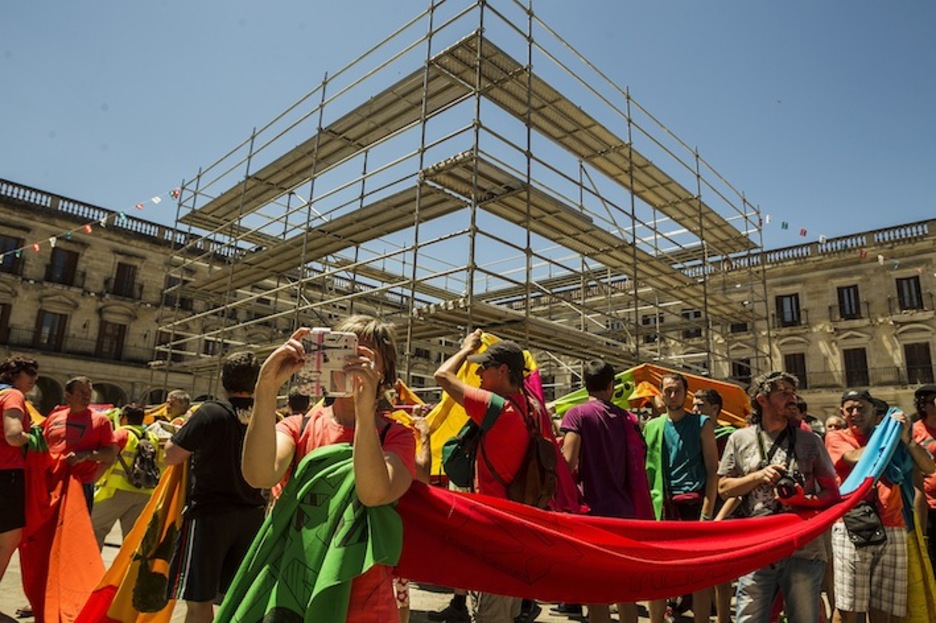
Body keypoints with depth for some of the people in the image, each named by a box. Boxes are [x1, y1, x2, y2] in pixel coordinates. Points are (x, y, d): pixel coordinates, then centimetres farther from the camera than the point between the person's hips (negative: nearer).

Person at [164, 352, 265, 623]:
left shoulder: (210, 412, -14)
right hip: (251, 516, 5)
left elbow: (171, 456, -8)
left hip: (209, 513, -4)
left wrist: (185, 430, 8)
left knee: (199, 600, 7)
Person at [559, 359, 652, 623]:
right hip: (623, 511, 6)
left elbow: (568, 462, -19)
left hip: (592, 510, -5)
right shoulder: (627, 418, 6)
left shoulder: (578, 414, -9)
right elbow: (638, 465, 8)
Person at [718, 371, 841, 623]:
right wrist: (759, 476, -11)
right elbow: (724, 488, 4)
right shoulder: (740, 439, 4)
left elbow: (832, 491, 7)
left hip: (804, 549, 1)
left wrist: (807, 501, -14)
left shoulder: (810, 441, 6)